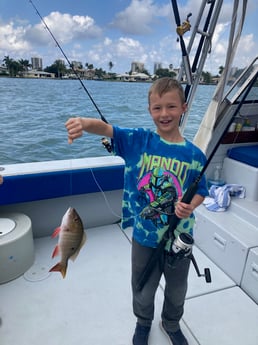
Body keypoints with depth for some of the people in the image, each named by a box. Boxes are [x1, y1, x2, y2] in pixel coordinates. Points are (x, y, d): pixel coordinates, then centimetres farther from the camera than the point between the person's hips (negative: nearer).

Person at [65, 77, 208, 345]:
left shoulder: (194, 155, -11)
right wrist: (84, 123, -48)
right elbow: (106, 128, -26)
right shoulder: (138, 140, -13)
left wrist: (190, 207, -21)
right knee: (143, 291, 25)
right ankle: (143, 323, 59)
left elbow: (200, 191, 0)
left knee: (176, 291, 27)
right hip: (144, 236, 0)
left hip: (179, 237, 1)